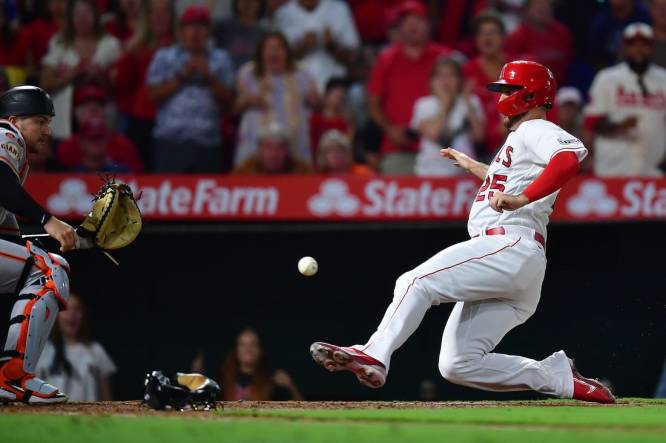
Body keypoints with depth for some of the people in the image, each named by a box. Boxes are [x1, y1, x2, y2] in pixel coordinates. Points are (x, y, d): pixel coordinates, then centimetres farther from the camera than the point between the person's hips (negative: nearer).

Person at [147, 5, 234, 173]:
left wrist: (208, 77, -6)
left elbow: (228, 98, 7)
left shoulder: (220, 59, 14)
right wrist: (181, 76, -5)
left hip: (207, 142, 1)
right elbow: (154, 94, 1)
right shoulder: (164, 57, 11)